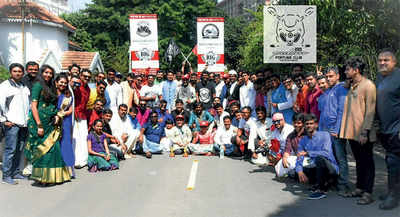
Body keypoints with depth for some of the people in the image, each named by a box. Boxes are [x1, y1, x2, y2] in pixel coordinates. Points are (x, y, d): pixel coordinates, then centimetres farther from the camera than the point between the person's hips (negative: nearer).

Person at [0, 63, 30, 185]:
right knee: (10, 150, -7)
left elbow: (29, 104, 23)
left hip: (24, 124, 6)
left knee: (20, 150, 7)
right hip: (11, 124, -6)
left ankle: (16, 172, 16)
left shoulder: (25, 87, 20)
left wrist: (29, 119, 14)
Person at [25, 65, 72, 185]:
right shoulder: (38, 85, -4)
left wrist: (58, 115, 3)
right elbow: (33, 106, -11)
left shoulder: (50, 87, 19)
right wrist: (39, 125, -17)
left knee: (53, 149, 4)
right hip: (41, 122, -7)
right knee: (44, 149, -6)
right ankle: (40, 177, 1)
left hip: (51, 123, 7)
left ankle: (49, 177, 9)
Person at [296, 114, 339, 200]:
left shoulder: (324, 135, -9)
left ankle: (320, 190, -25)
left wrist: (307, 153, -31)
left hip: (331, 168, -6)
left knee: (319, 158, -33)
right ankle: (325, 183, 2)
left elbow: (327, 153, -25)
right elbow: (299, 159, -3)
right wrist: (300, 171, -24)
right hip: (317, 168, 6)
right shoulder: (303, 141, 6)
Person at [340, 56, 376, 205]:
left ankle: (367, 193, 7)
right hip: (352, 132, 8)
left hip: (363, 134, -8)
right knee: (358, 161, 16)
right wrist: (345, 130, 14)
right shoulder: (352, 86, 14)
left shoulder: (368, 85, -11)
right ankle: (359, 188, 26)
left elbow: (370, 111, -15)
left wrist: (365, 131, -19)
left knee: (367, 162, 1)